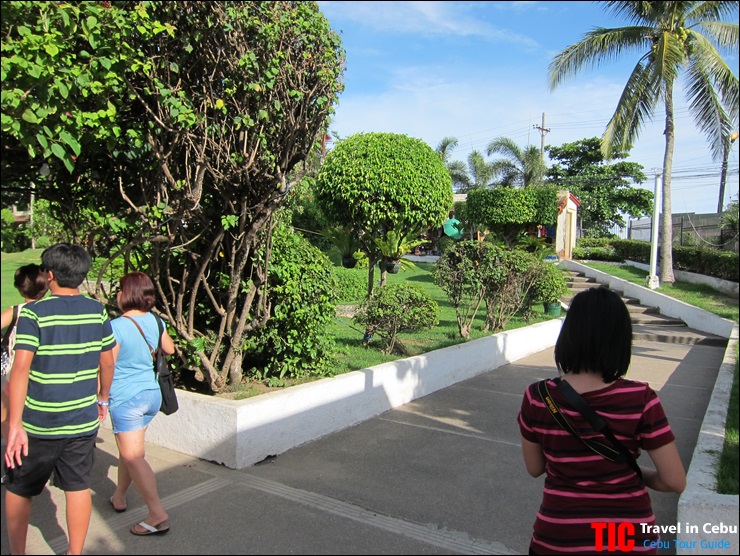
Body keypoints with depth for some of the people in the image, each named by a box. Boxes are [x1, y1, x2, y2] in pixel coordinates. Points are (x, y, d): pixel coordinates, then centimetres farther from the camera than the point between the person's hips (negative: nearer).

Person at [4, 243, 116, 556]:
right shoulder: (97, 312, -1)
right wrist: (102, 398, 22)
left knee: (19, 491, 18)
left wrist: (15, 426, -19)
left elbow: (20, 369, -20)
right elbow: (107, 363, 7)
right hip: (83, 421, 3)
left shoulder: (34, 313, -13)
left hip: (38, 423, -3)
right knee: (78, 488, 12)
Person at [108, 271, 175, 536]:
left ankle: (158, 515, -5)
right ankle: (119, 496, 40)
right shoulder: (155, 321, 0)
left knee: (134, 457, -2)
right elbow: (170, 349, 16)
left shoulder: (116, 327, -19)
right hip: (152, 394, 7)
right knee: (128, 450, 24)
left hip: (126, 399, -7)